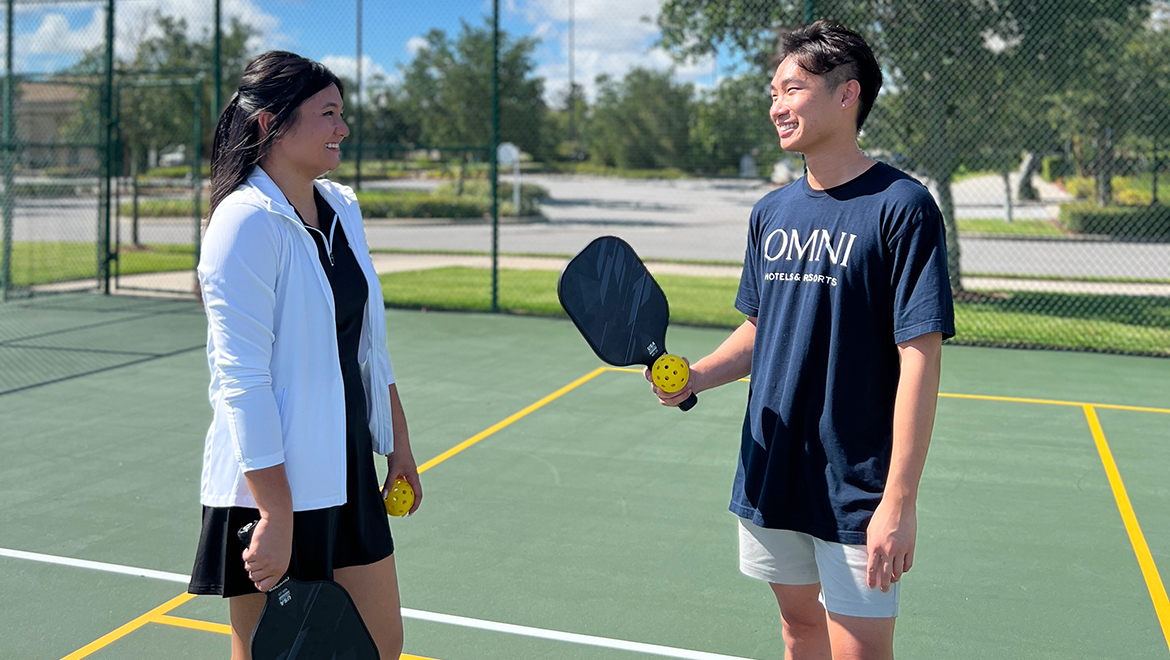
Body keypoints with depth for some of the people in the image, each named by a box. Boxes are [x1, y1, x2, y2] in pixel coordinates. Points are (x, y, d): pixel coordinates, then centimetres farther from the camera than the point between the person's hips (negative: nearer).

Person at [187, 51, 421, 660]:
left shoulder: (342, 207, 7)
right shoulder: (246, 221, -17)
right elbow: (243, 381, -21)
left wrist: (397, 441, 18)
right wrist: (278, 518, -22)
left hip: (348, 472, 8)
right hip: (272, 487, -7)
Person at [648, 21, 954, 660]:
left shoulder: (901, 207, -13)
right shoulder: (771, 212, 8)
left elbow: (920, 359, -16)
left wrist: (899, 500, -20)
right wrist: (697, 376, -2)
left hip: (856, 493, -6)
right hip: (770, 478, 6)